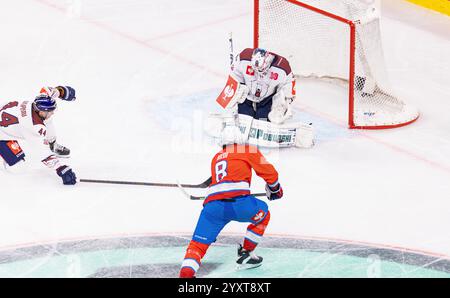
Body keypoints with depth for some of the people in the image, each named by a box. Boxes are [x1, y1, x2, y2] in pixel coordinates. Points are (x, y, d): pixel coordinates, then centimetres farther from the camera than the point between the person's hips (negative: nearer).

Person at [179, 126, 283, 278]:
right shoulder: (248, 150, 18)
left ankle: (186, 272, -22)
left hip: (212, 205, 3)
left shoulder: (216, 158, 33)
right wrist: (275, 189, 39)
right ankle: (246, 254, 25)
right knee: (263, 215, 26)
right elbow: (269, 172, 19)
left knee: (198, 243, 4)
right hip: (238, 201, -3)